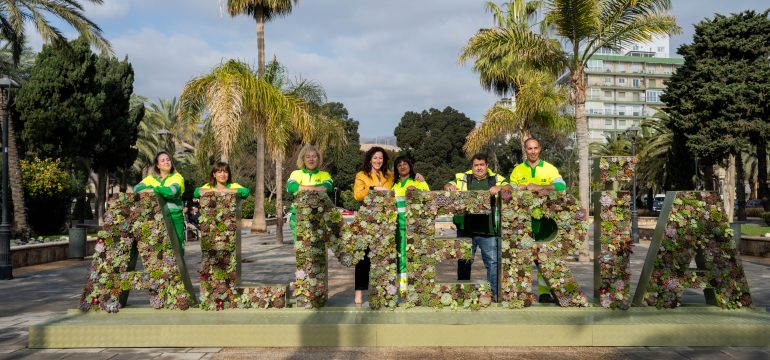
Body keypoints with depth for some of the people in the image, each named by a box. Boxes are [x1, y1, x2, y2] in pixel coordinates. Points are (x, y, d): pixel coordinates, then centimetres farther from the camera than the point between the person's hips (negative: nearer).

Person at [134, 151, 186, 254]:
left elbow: (172, 190, -14)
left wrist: (154, 190, -10)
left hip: (174, 216, -2)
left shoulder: (177, 177, 6)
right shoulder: (151, 177, 16)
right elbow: (136, 188, 4)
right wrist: (151, 188, -10)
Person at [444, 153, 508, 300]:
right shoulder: (463, 178, 10)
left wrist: (500, 187, -19)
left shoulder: (496, 179, 10)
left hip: (488, 229, 0)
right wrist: (449, 186, -14)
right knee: (464, 262, 8)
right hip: (466, 229, 1)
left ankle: (496, 292, 12)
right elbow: (447, 186, 10)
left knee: (492, 261, 2)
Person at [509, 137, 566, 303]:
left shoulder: (550, 169, 8)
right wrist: (525, 187, -13)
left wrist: (539, 187, -16)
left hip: (544, 218, 0)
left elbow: (561, 186, -8)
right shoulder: (517, 170, 13)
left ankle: (544, 292, 8)